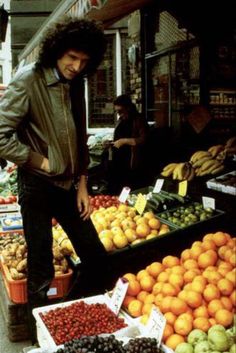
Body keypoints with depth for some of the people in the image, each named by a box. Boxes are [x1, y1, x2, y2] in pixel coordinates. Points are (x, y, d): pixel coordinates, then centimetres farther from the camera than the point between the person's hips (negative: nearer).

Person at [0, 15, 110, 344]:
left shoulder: (75, 83, 7)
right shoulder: (29, 79, -13)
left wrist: (82, 185, 11)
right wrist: (42, 162, -14)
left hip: (69, 185, 7)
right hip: (38, 187, -7)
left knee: (97, 258, 11)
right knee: (41, 273, 2)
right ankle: (42, 337, 22)